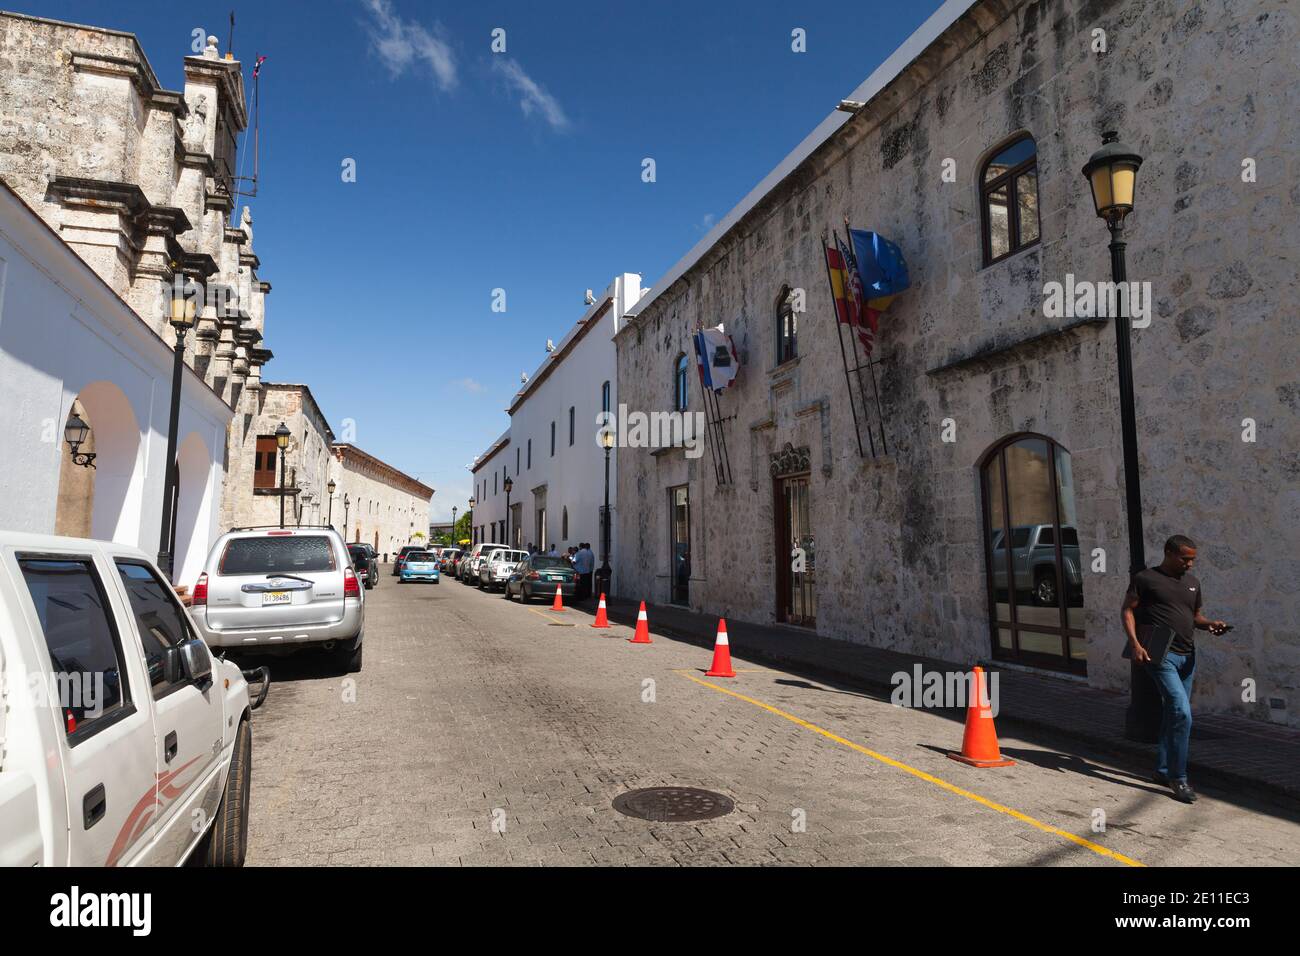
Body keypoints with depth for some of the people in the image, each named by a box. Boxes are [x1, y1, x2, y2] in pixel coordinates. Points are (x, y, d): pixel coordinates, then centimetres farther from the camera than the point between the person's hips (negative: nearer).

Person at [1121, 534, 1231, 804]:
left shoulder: (1192, 583, 16)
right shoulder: (1145, 578, -3)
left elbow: (1195, 616, 24)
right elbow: (1127, 611, -3)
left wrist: (1209, 624, 1)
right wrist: (1135, 644, -14)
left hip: (1187, 655, 7)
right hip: (1160, 654, -7)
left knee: (1173, 714, 13)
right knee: (1182, 713, -15)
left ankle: (1162, 770, 25)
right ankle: (1178, 778, -6)